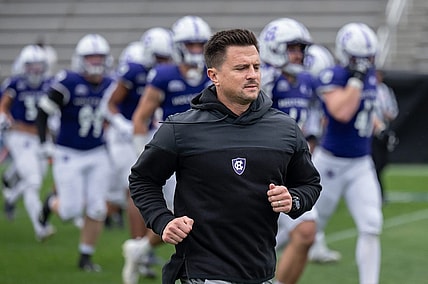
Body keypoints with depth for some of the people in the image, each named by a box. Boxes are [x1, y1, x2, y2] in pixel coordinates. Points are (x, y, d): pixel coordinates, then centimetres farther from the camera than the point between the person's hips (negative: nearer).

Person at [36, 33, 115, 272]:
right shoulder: (68, 82, -15)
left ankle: (86, 258, 15)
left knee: (97, 209, 0)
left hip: (98, 154, 4)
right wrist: (44, 144, -12)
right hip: (69, 155, -4)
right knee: (72, 210, -5)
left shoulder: (110, 86, 0)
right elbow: (44, 112, -8)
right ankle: (52, 203, 31)